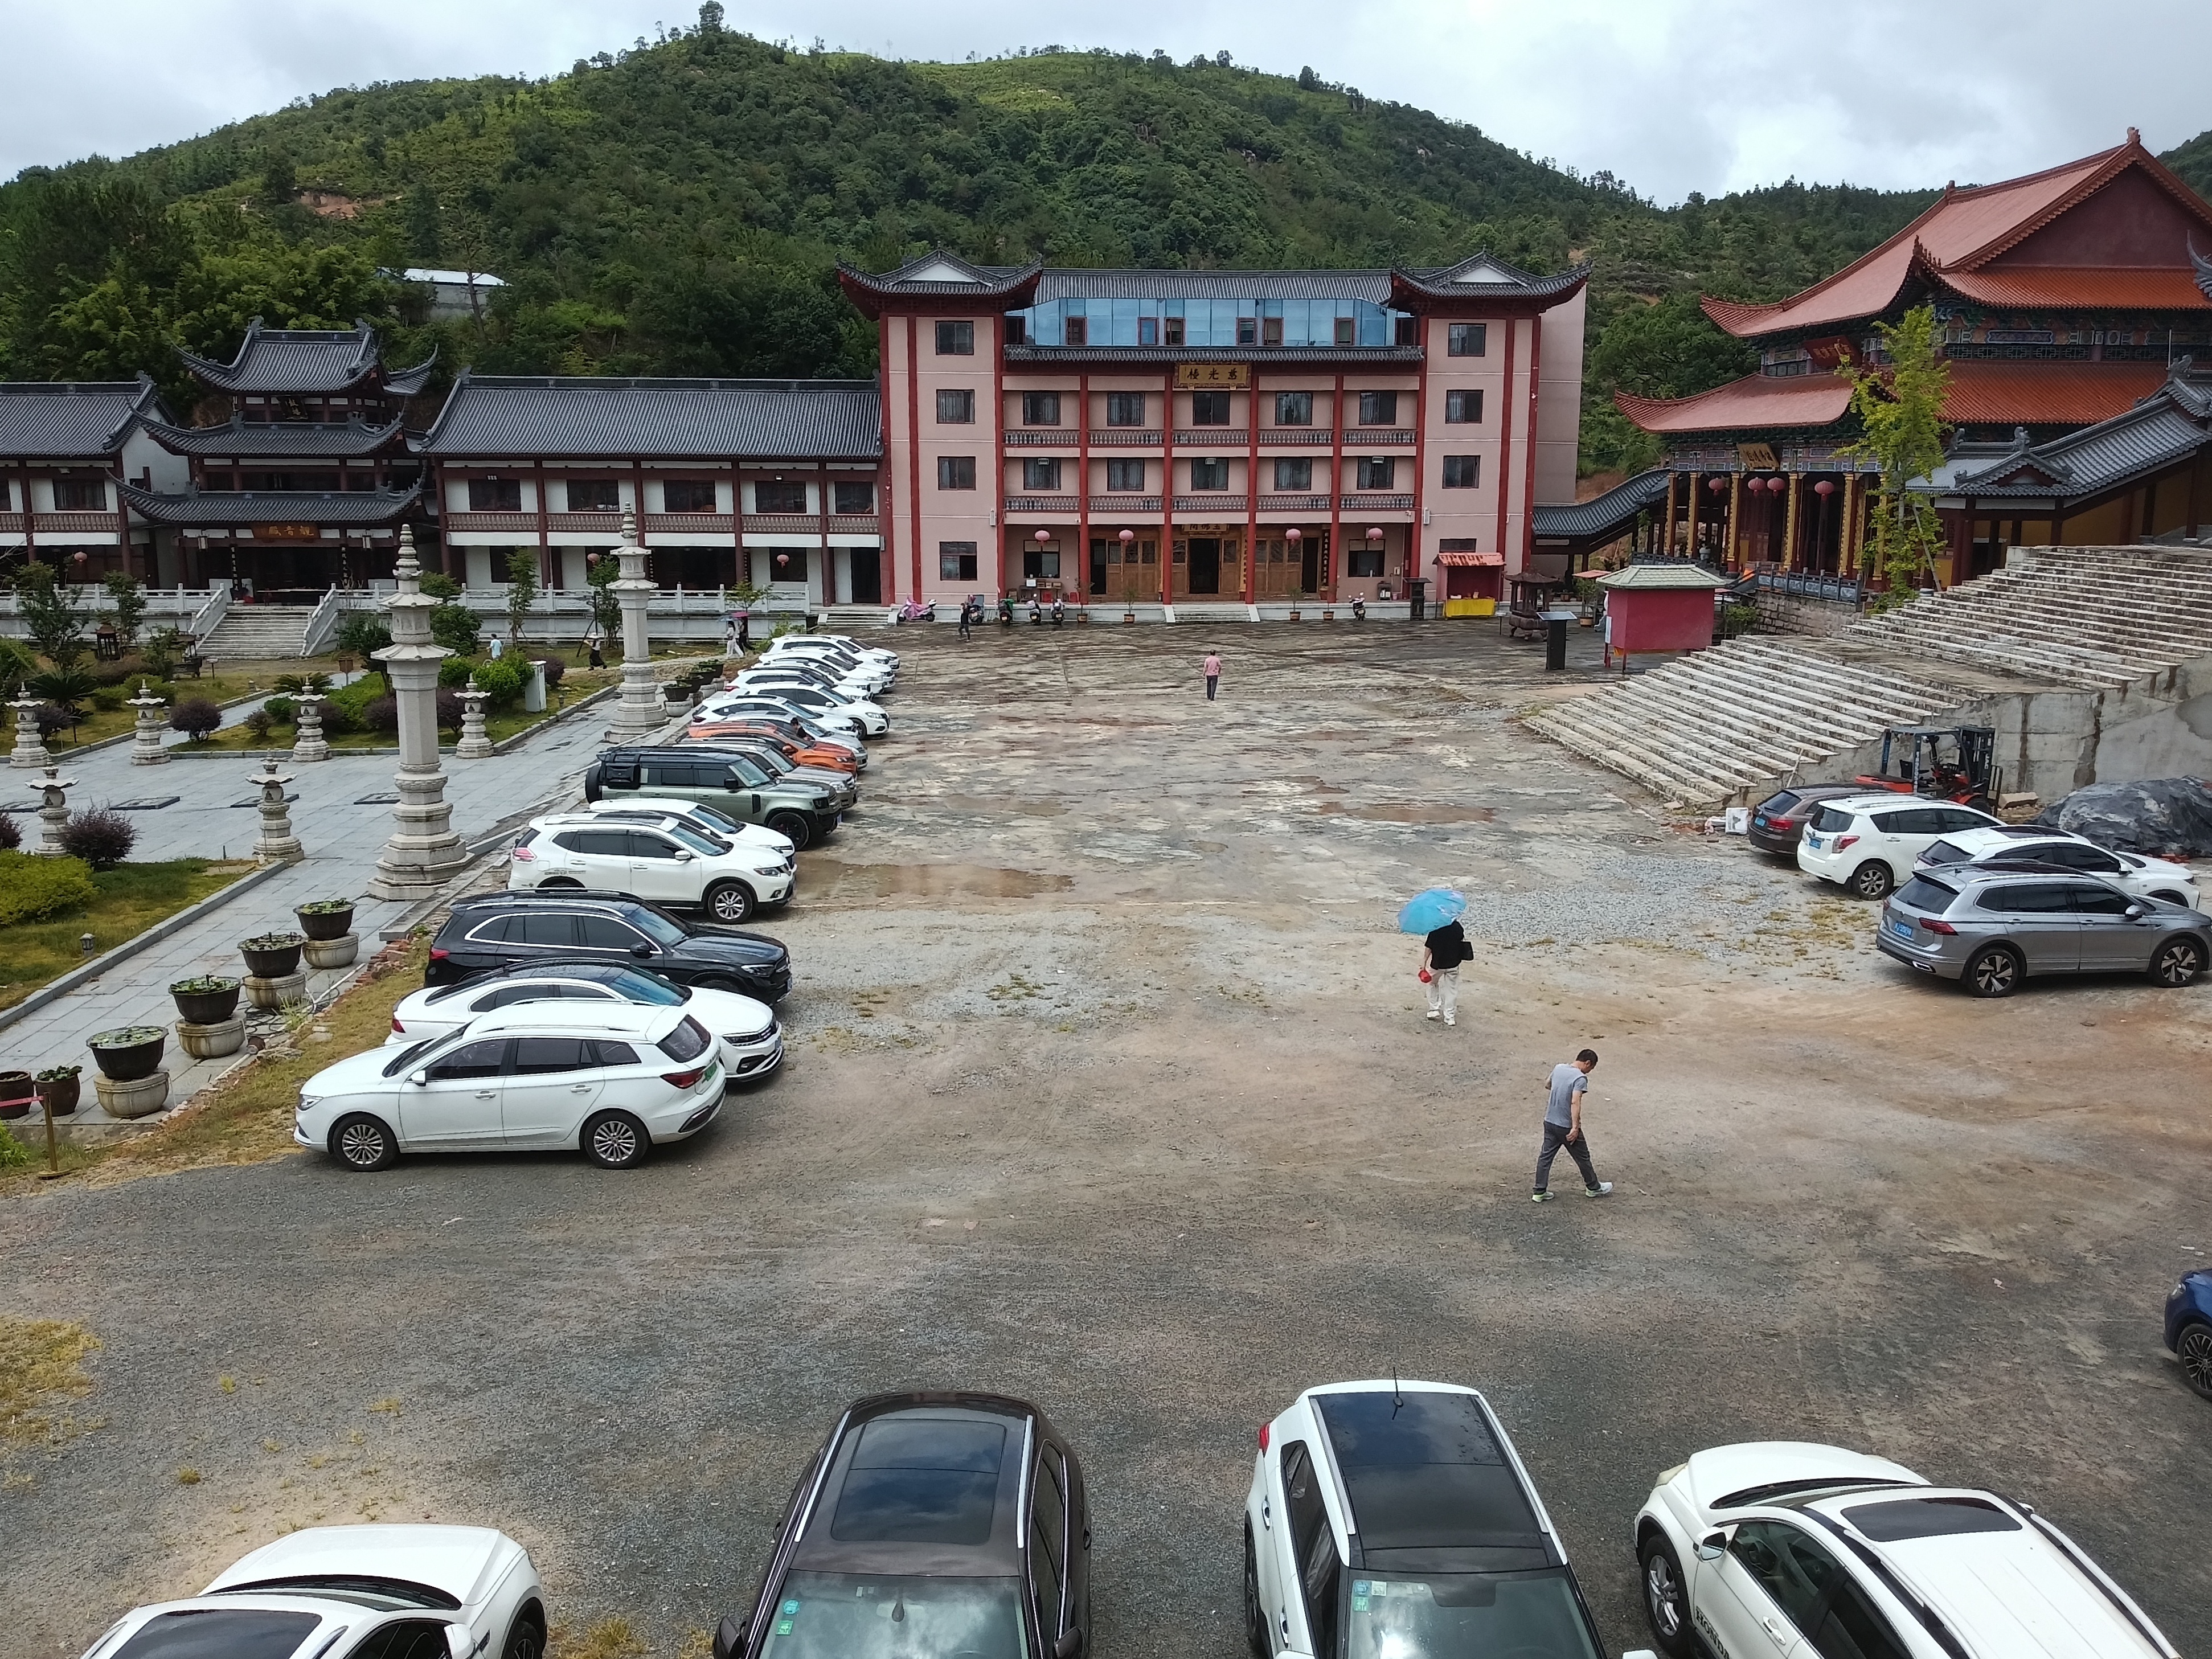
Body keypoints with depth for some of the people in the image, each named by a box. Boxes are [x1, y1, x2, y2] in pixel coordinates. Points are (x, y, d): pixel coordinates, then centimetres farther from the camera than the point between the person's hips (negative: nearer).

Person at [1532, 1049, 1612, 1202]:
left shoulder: (1558, 1068, 2)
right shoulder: (1581, 1078, -19)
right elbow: (1575, 1102, -29)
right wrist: (1575, 1127, -30)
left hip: (1550, 1122, 6)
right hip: (1567, 1127, -6)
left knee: (1545, 1157, 10)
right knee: (1583, 1158, 13)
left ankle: (1539, 1192, 13)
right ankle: (1593, 1188, 30)